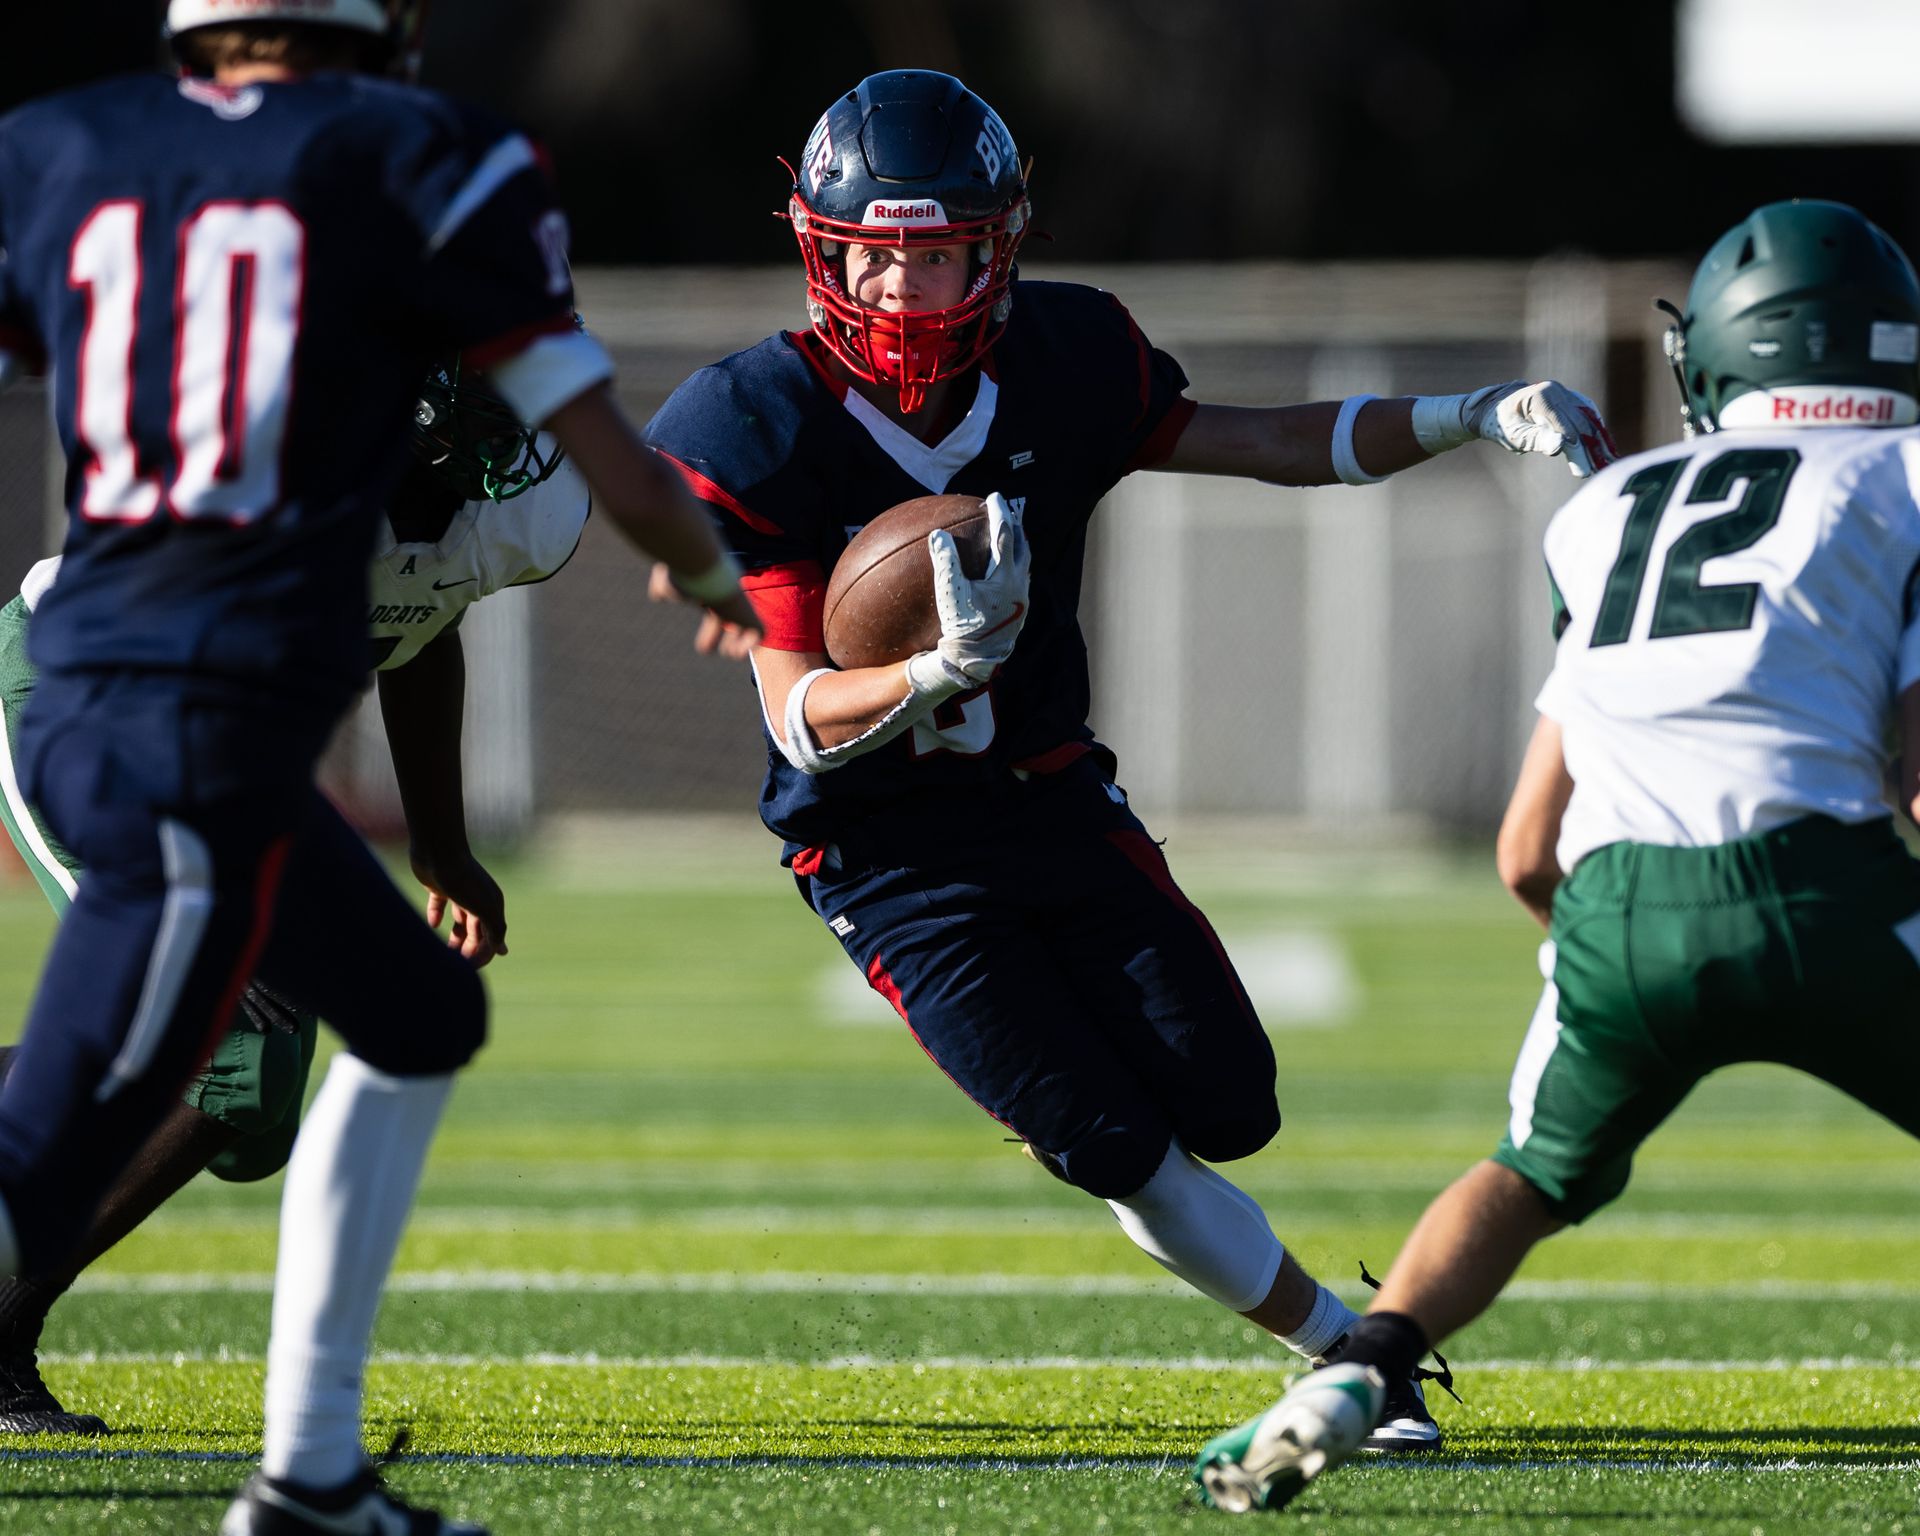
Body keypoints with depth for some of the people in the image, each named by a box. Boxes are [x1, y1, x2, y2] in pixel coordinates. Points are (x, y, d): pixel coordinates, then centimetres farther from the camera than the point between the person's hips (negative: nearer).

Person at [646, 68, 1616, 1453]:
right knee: (1118, 1151, -12)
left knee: (1228, 1110, -8)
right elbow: (801, 717, -22)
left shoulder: (1058, 366, -7)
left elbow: (1267, 446, 8)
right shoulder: (764, 433, -19)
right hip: (891, 854, -4)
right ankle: (1352, 1353, 7)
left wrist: (1473, 417, -5)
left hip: (1056, 802, 4)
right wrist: (946, 671, -43)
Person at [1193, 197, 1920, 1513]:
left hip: (1615, 909, 4)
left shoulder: (1615, 509, 26)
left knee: (1535, 1179, 27)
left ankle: (1359, 1375, 4)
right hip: (1815, 887, -4)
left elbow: (1529, 852, 25)